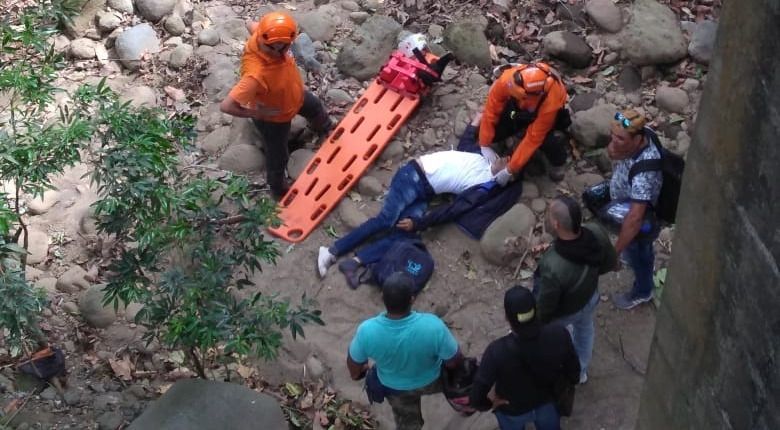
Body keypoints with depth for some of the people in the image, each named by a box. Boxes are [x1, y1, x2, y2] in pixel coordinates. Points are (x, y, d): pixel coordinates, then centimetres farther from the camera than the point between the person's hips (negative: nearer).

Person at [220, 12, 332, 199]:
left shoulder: (261, 36, -31)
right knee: (278, 157, 20)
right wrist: (257, 114, -31)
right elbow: (226, 106, -48)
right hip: (274, 117, -7)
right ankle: (278, 188, 52)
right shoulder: (256, 74, -50)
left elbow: (252, 25, -5)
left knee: (315, 108, 36)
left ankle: (325, 129, 73)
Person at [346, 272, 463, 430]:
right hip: (431, 381, 0)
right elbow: (454, 361, -24)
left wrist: (356, 373, 10)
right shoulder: (433, 326, -41)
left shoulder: (367, 331, -36)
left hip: (394, 387, 1)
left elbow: (354, 362, -15)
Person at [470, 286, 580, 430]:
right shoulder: (559, 335, -34)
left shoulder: (497, 351, -42)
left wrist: (489, 404, -10)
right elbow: (573, 374, -15)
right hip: (547, 402, 2)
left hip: (512, 410, -1)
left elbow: (476, 399, -33)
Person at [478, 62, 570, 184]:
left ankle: (558, 163, 2)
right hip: (518, 106, 4)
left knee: (551, 140, -31)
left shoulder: (551, 104, -44)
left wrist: (510, 170, -35)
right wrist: (485, 145, -22)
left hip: (543, 110, -4)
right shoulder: (506, 80, -38)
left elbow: (533, 138, -38)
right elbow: (491, 110, -25)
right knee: (495, 130, -14)